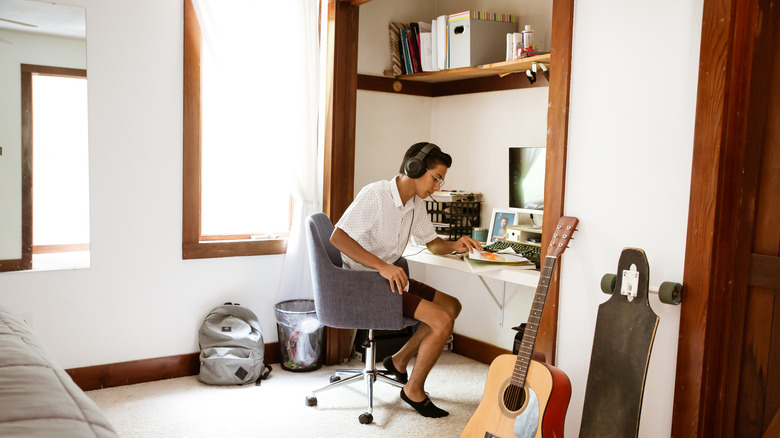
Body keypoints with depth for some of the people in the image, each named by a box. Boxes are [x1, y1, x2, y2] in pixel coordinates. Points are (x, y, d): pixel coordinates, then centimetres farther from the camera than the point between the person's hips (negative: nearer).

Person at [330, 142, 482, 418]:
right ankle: (414, 390, 2)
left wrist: (454, 245, -7)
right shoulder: (375, 195, -20)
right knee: (442, 321, -17)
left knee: (452, 305, 9)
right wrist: (382, 266, -33)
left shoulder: (416, 204, 7)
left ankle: (400, 360, 18)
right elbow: (338, 237, -26)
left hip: (391, 277, 9)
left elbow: (432, 243, 16)